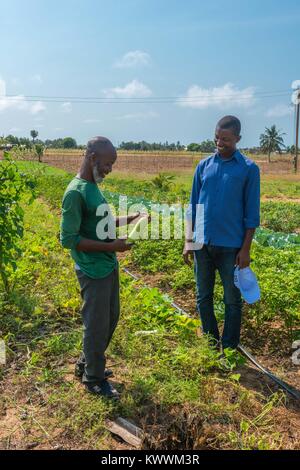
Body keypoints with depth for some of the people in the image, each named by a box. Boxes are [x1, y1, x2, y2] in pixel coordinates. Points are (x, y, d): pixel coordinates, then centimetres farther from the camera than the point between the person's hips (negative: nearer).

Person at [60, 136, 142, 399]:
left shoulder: (93, 186, 8)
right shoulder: (76, 193, -20)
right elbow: (68, 239, -22)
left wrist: (128, 219, 7)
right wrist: (111, 246, -22)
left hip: (109, 266, 9)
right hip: (93, 271, -9)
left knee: (111, 318, 21)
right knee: (97, 325, 6)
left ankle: (86, 364, 40)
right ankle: (93, 379, 28)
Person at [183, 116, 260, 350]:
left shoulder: (249, 169, -4)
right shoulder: (204, 166, 5)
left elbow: (251, 213, -4)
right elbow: (194, 206, 9)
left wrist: (246, 249, -7)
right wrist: (188, 241, 6)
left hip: (231, 247, -3)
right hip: (203, 243, 4)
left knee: (232, 301, 9)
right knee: (203, 298, 13)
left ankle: (229, 349, 25)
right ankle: (210, 344, 32)